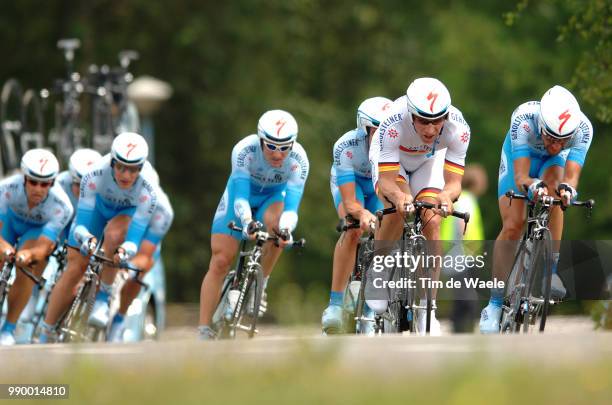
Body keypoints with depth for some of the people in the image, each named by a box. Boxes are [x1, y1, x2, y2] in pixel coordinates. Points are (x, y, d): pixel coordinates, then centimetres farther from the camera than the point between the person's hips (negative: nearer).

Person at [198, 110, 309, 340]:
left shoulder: (298, 161, -30)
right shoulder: (244, 151, -34)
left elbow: (291, 206, -35)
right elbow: (239, 198, -39)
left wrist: (285, 228, -57)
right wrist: (247, 222, -59)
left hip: (272, 198, 1)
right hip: (240, 194, -1)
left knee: (276, 222, -36)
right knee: (220, 262, -11)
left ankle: (260, 285, -16)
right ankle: (204, 330, -6)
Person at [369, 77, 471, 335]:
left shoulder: (457, 128, -36)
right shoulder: (393, 124, -41)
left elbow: (454, 181, -35)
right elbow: (387, 181, -39)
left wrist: (446, 196, -58)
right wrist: (399, 197, -61)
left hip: (429, 161, 2)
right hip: (390, 159, -2)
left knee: (431, 224, -16)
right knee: (399, 210, -29)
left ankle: (426, 310, -8)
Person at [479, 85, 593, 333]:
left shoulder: (582, 128, -37)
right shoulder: (524, 119, -41)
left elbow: (572, 177, -43)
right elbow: (520, 177, -44)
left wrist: (567, 188, -66)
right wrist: (531, 186, -66)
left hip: (552, 162, 1)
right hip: (521, 155, -1)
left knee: (554, 189, -32)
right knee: (512, 226, -11)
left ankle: (550, 270, -22)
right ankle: (495, 303, 0)